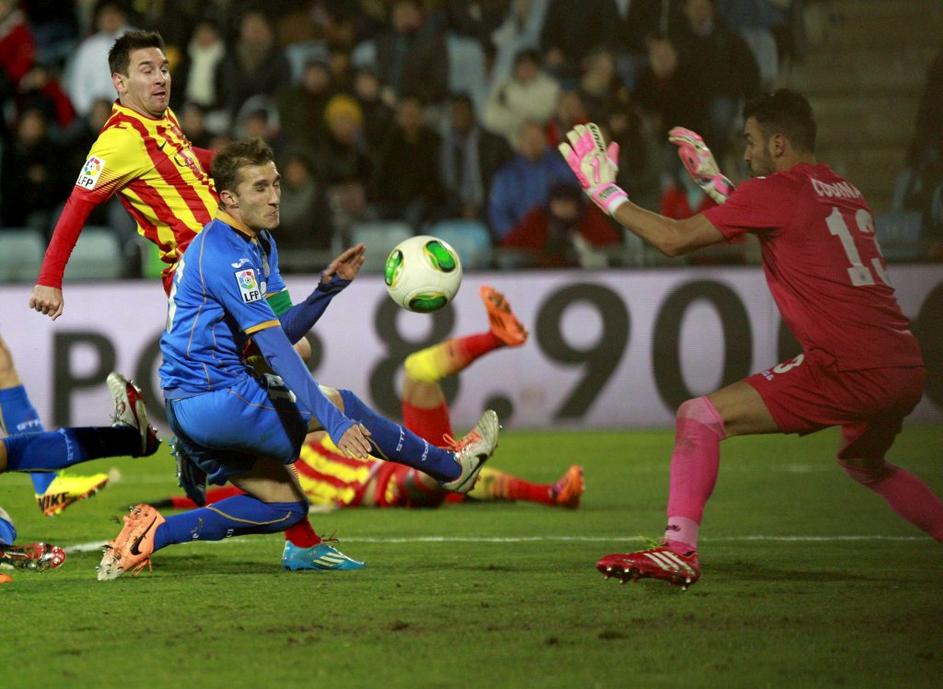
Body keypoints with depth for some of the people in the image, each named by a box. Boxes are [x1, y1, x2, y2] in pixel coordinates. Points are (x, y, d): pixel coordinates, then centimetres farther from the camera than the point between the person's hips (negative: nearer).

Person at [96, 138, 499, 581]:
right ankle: (453, 469, 15)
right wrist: (333, 419, -30)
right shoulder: (225, 254, -20)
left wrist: (328, 287, -4)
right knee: (344, 405, -3)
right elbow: (274, 348, -26)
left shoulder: (261, 244, 12)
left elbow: (282, 330, 12)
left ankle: (151, 534, 4)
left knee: (286, 506, 10)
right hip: (214, 399, -10)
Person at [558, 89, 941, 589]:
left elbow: (675, 239, -4)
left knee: (699, 417, -7)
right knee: (864, 464, 37)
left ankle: (678, 548, -20)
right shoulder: (844, 191, 18)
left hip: (849, 370, -8)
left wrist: (606, 193, 5)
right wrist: (714, 182, 40)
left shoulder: (775, 191, -4)